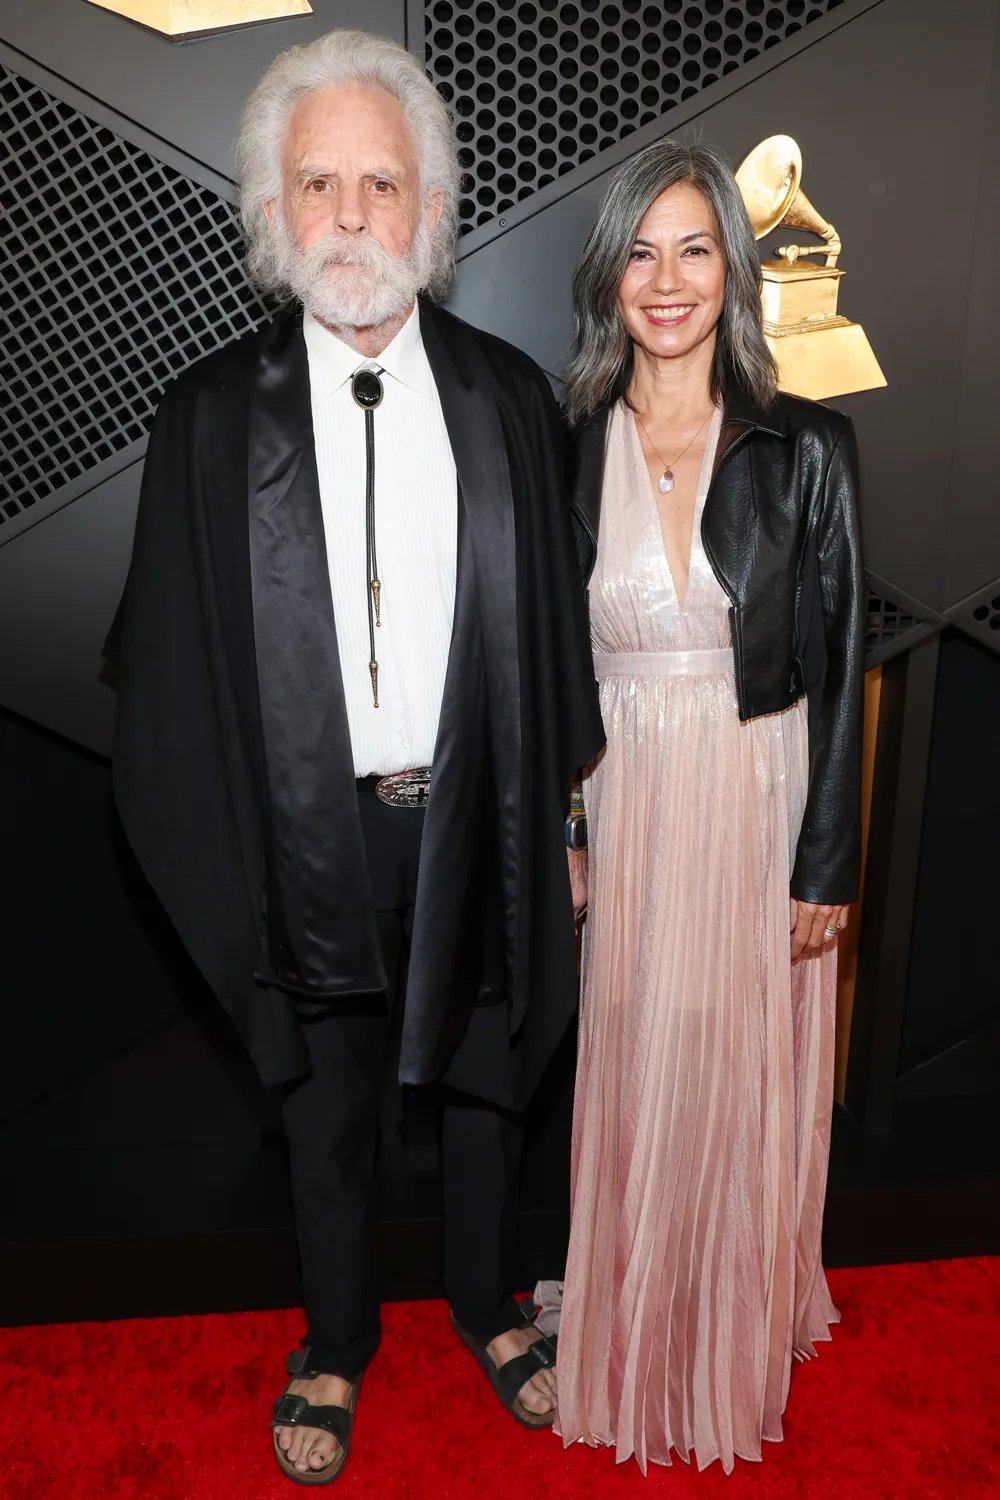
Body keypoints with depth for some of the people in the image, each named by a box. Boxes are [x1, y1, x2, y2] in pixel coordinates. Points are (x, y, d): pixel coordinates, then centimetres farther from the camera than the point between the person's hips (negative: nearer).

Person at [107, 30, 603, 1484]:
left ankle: (488, 1307, 48)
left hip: (478, 819, 1)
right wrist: (214, 845, -6)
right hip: (313, 833, -1)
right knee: (330, 1107, 18)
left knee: (485, 1082, 20)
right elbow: (170, 653, -3)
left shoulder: (509, 393, -1)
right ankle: (336, 1345, 45)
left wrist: (566, 816, -1)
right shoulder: (212, 412, -4)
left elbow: (556, 622, 0)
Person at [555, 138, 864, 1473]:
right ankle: (629, 1347, 39)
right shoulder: (565, 450, 1)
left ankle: (740, 1340, 40)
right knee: (627, 1086, 13)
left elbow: (838, 670, -3)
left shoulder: (806, 449, -3)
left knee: (748, 1089, 12)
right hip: (621, 813, 1)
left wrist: (827, 865, -5)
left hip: (761, 815, -1)